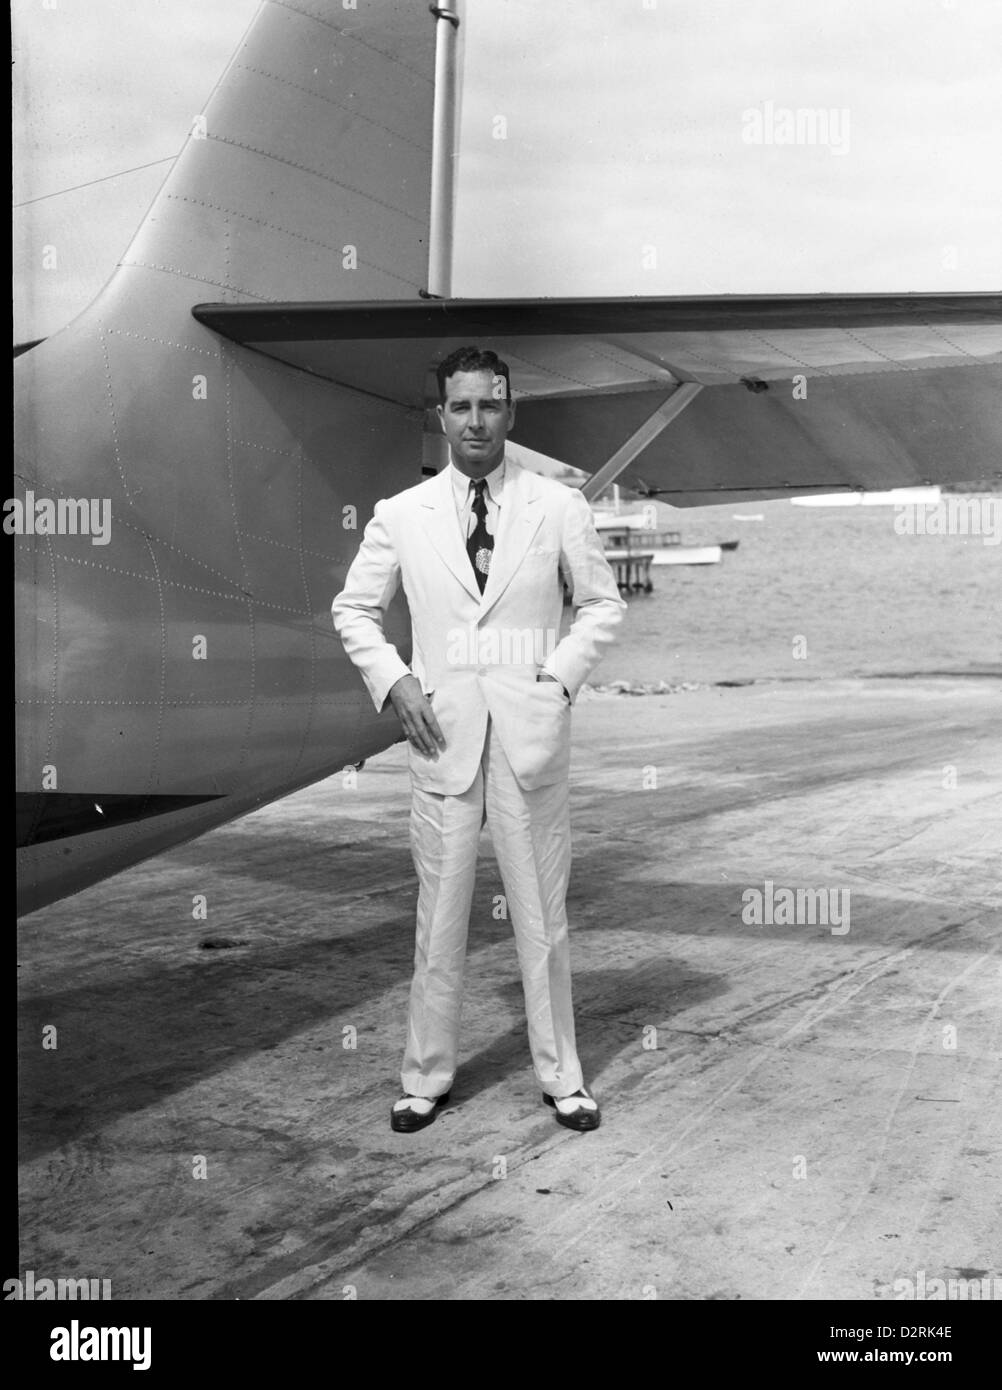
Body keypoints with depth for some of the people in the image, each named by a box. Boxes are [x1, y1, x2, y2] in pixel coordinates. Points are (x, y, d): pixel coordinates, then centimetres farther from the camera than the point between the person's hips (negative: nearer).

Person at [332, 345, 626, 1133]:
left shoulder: (558, 507, 2)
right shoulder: (402, 516, 4)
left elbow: (603, 603, 9)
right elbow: (353, 610, 13)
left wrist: (562, 674, -5)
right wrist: (393, 680, -2)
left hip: (532, 734, 0)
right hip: (443, 735, 1)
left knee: (542, 913, 7)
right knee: (439, 916, 7)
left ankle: (561, 1076, 20)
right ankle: (428, 1076, 20)